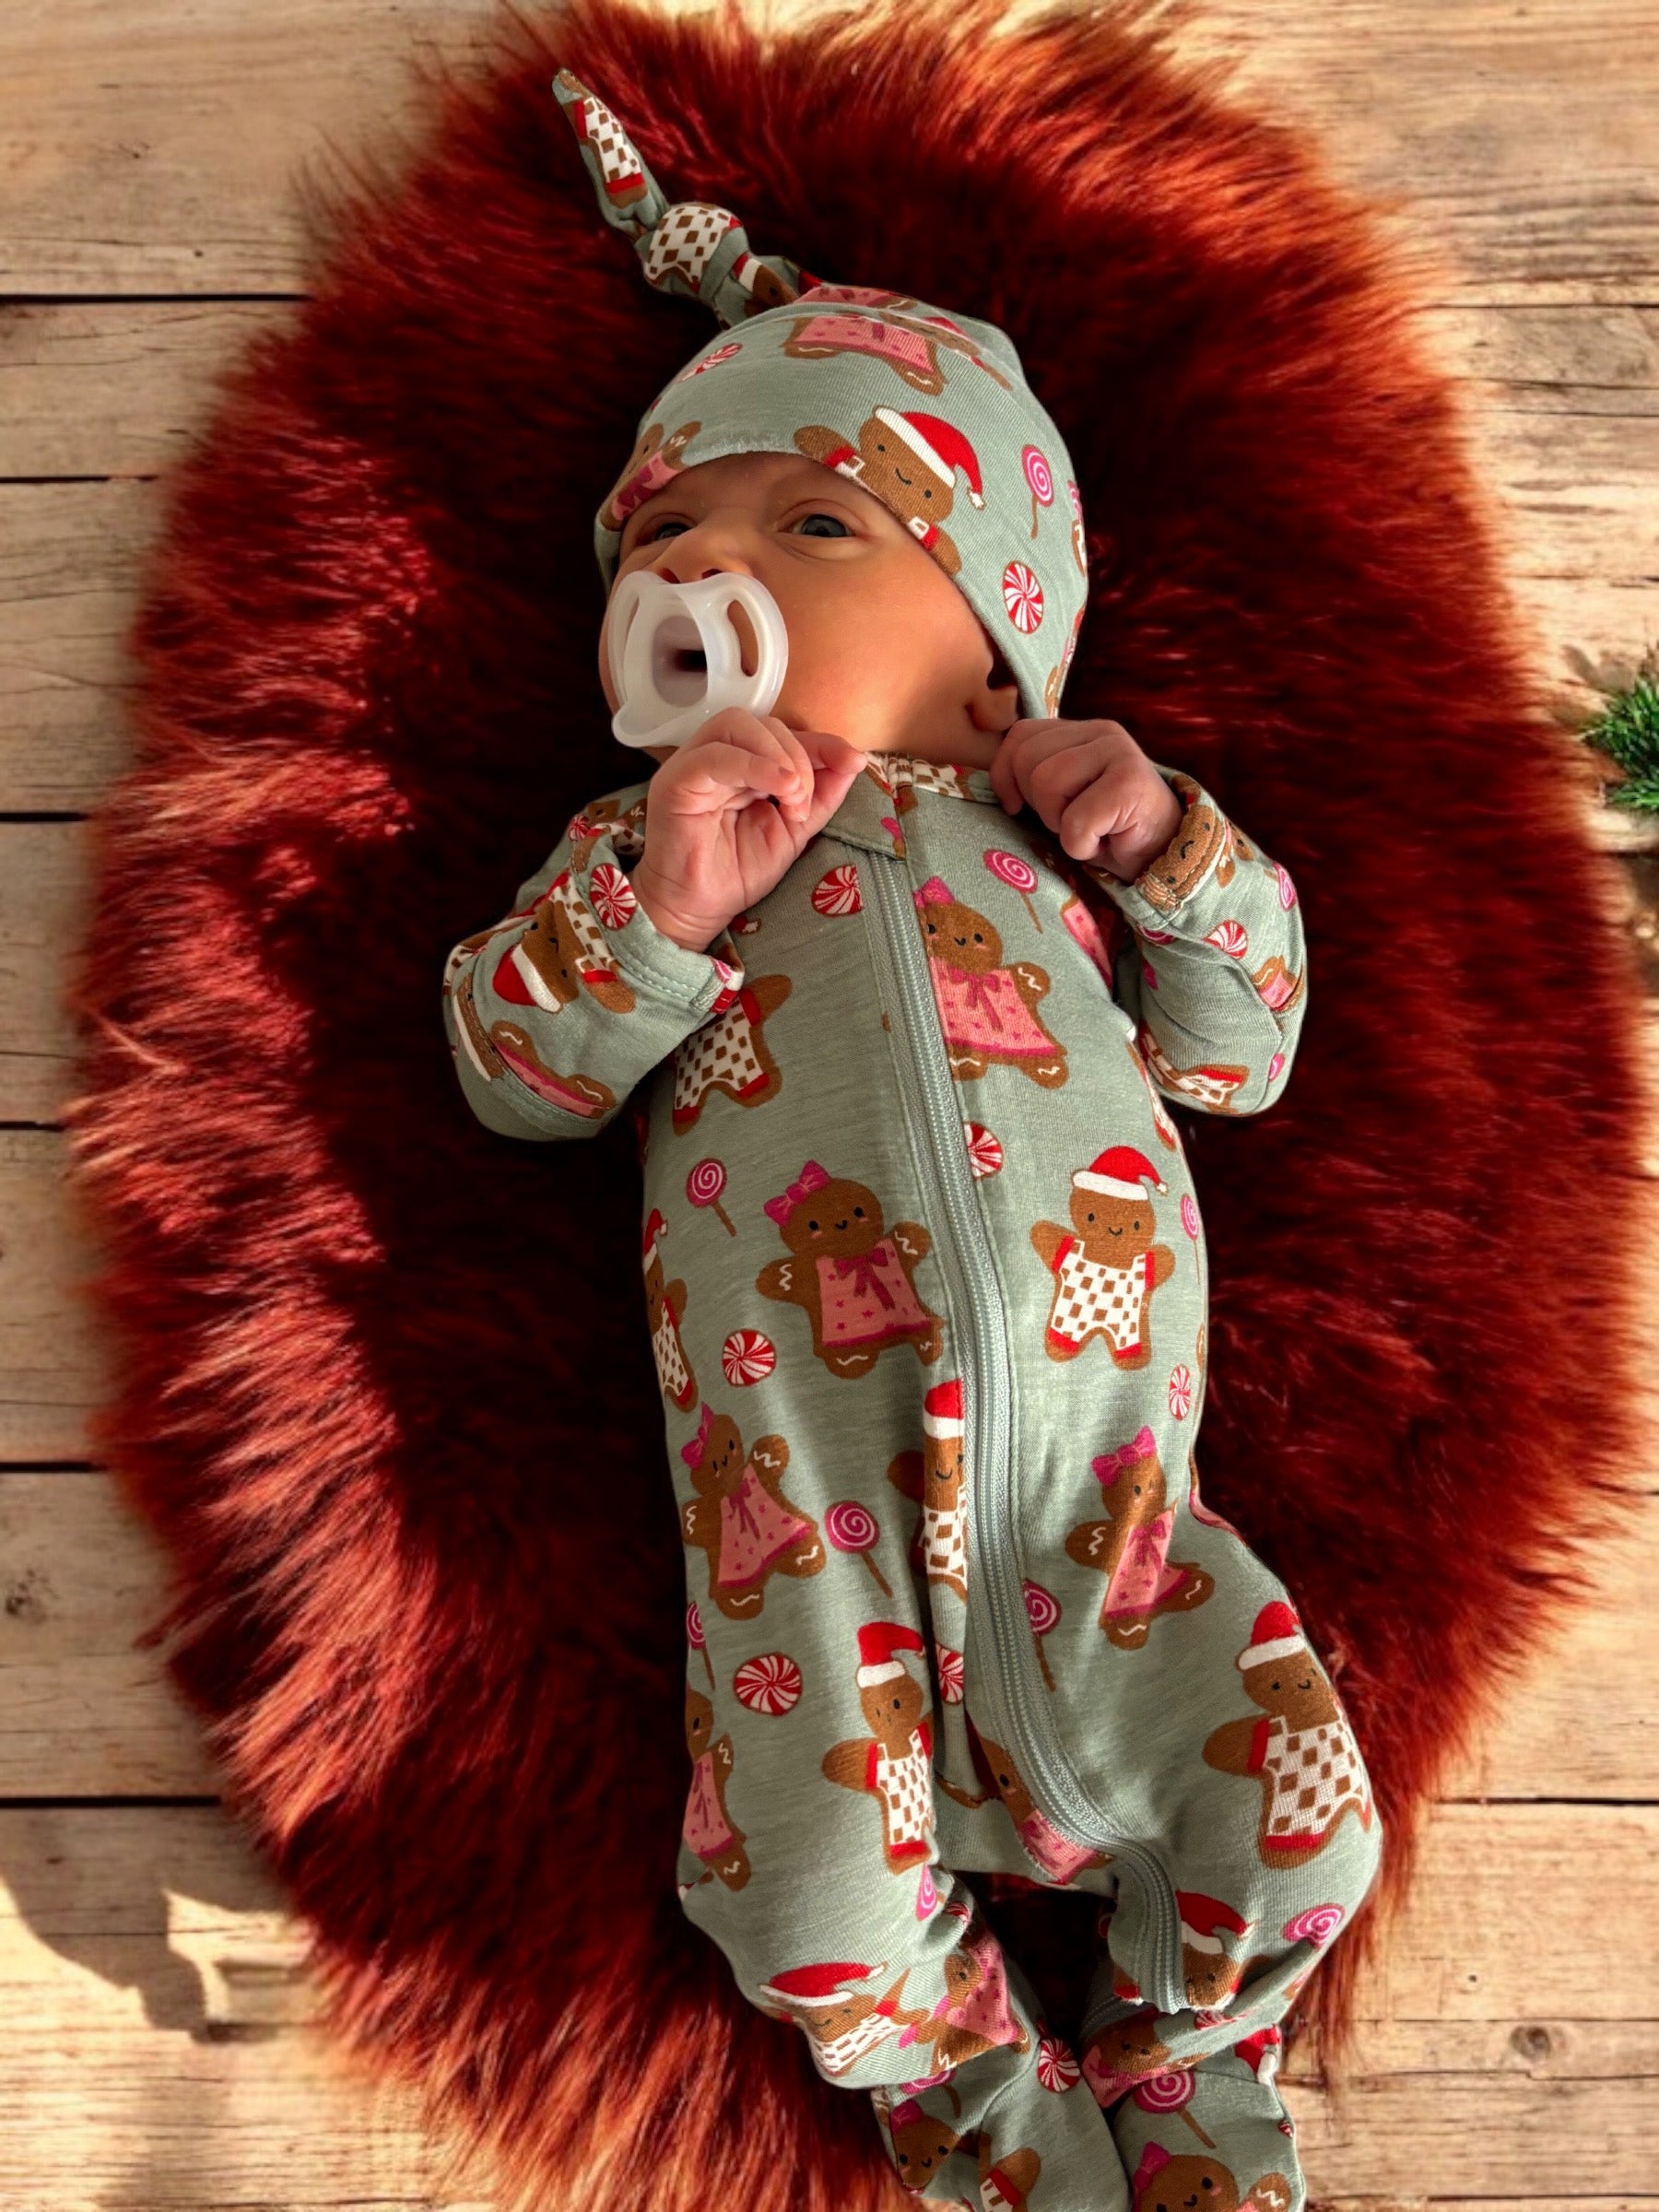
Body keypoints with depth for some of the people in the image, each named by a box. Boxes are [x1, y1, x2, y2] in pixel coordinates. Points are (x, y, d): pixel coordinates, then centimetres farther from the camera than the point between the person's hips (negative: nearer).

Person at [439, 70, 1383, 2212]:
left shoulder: (1045, 829, 17)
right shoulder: (637, 843, 14)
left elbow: (1241, 1051, 16)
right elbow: (510, 1069, 3)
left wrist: (1176, 851, 0)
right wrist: (655, 904, -13)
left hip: (1096, 1426, 2)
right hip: (805, 1455, -1)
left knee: (1295, 1811, -1)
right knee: (824, 1911, -8)